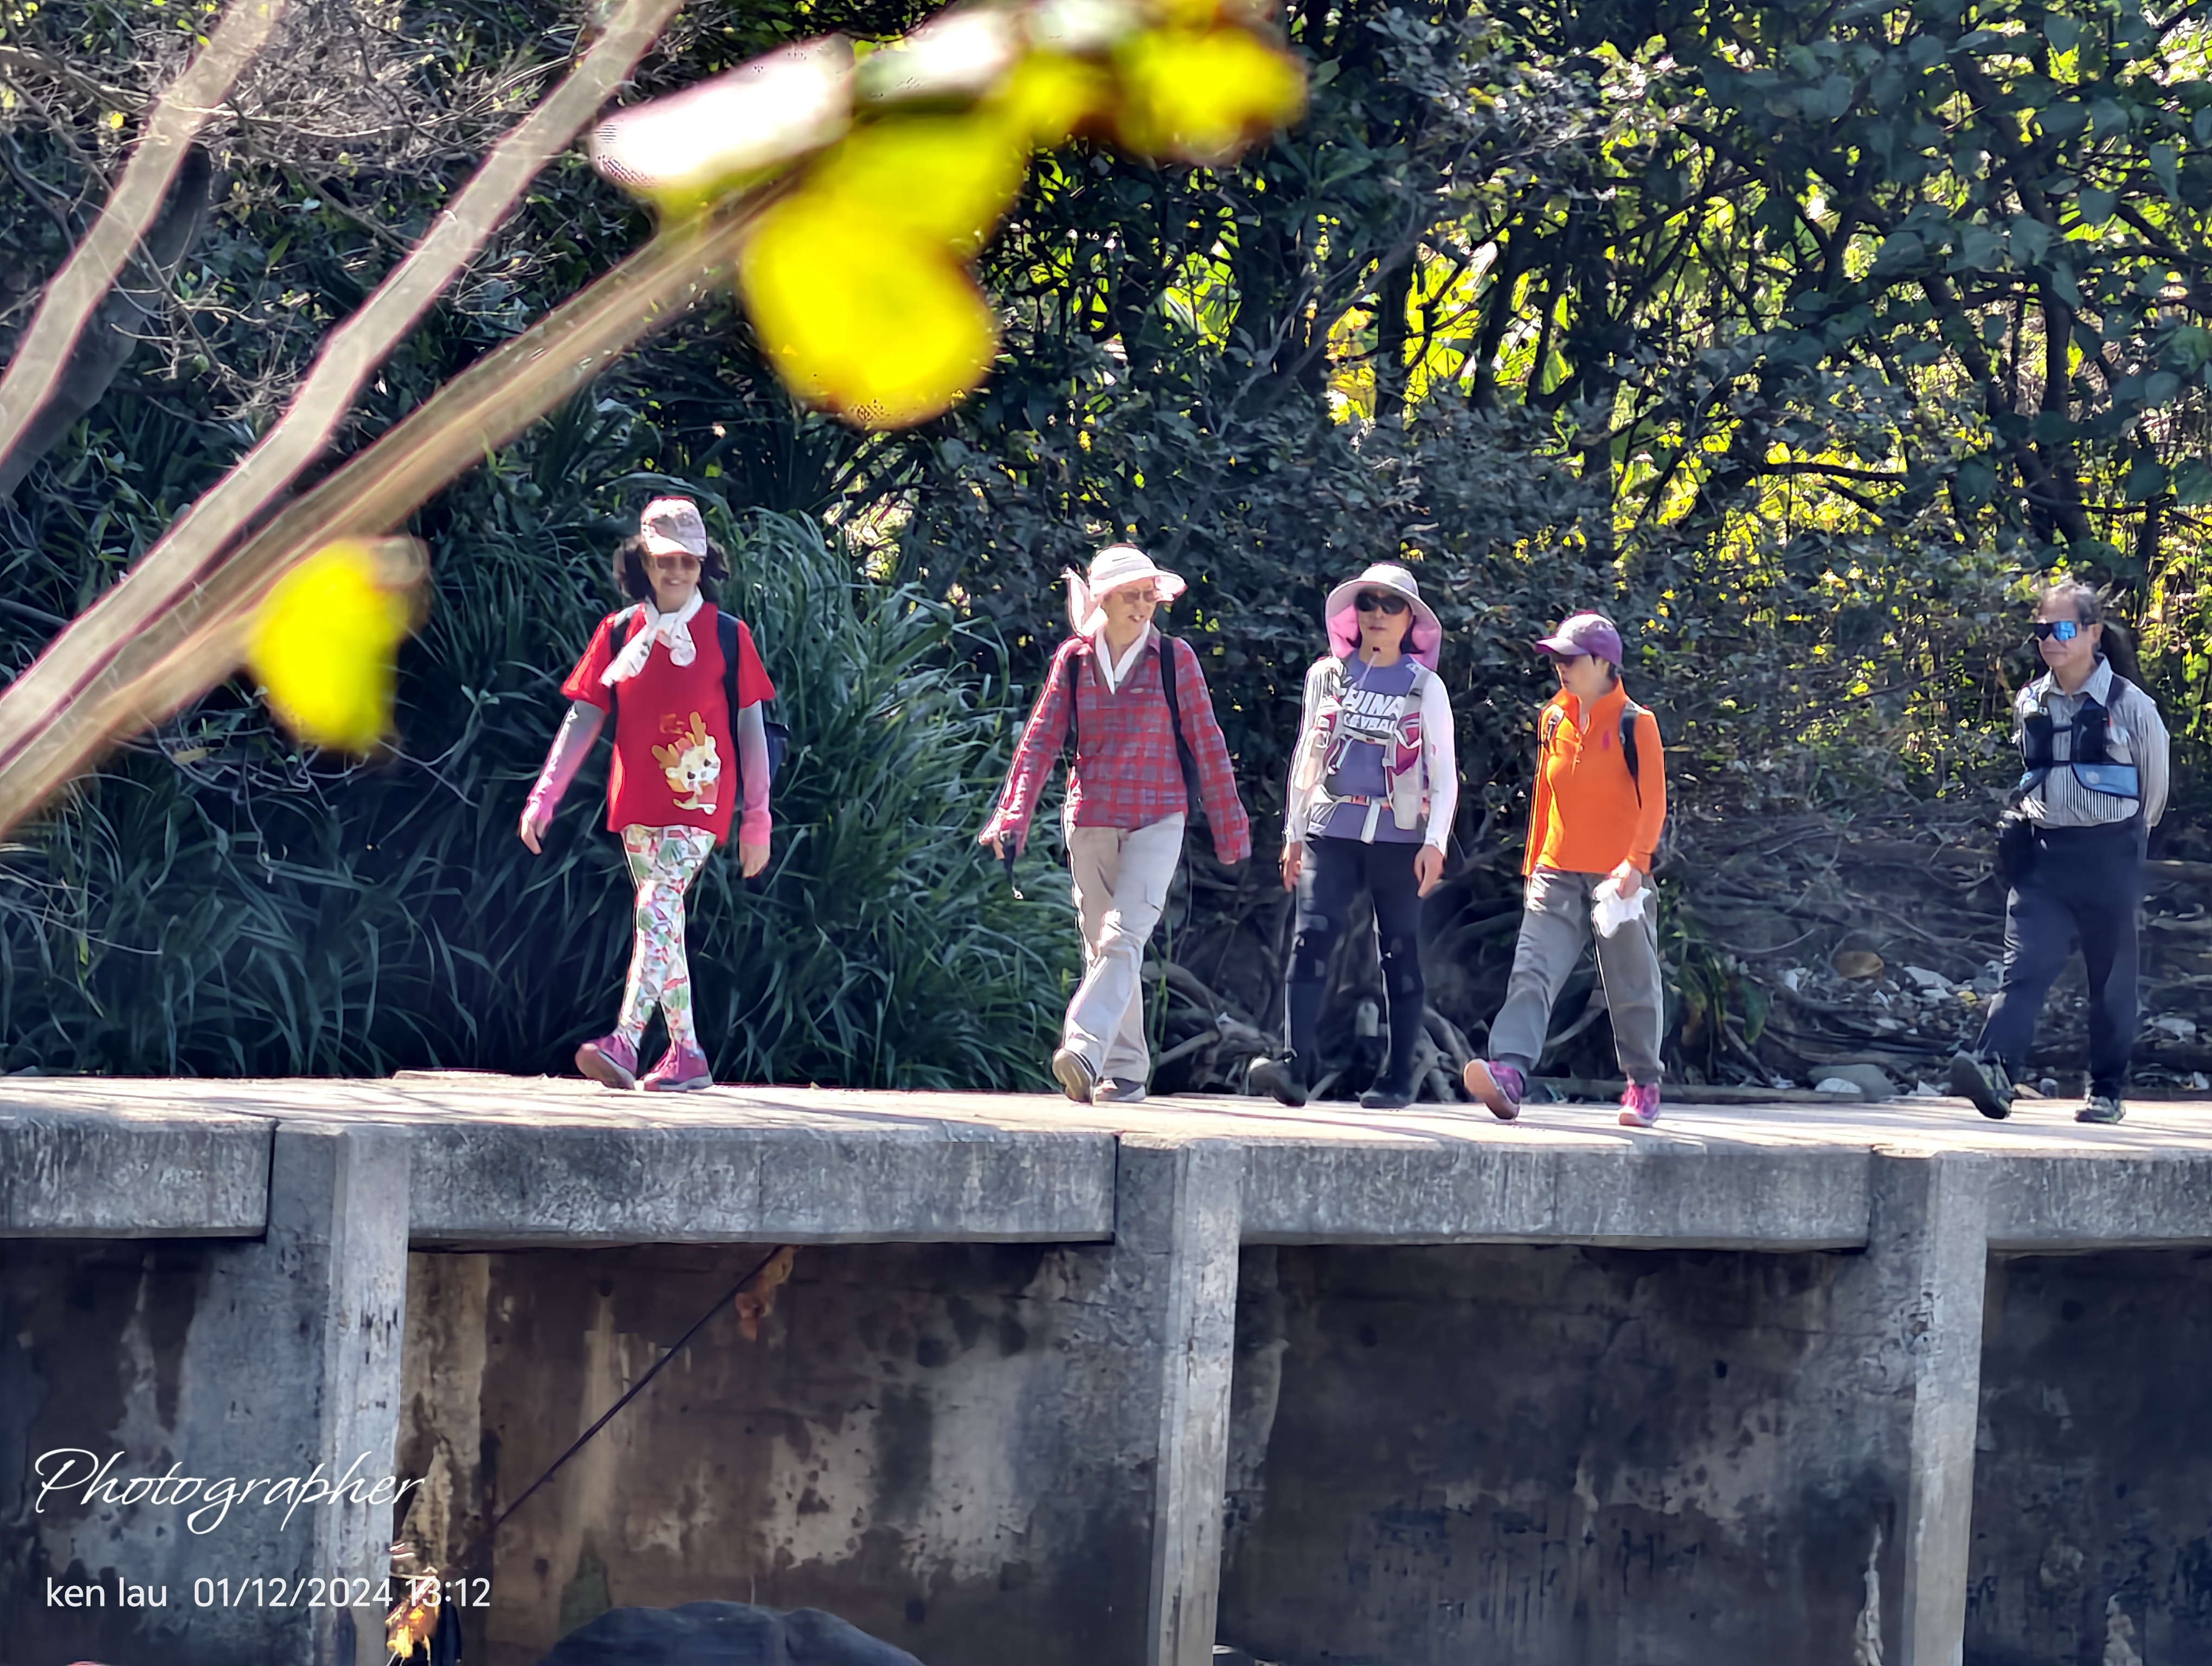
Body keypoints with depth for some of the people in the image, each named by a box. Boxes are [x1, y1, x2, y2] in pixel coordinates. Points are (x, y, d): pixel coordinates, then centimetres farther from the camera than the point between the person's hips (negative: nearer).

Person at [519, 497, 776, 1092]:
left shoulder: (727, 636, -1)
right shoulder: (619, 633, 7)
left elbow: (750, 729, 1)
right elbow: (583, 719, 6)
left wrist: (757, 819, 0)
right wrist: (545, 795, -3)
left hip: (699, 799, -5)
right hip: (637, 802, 5)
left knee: (657, 907, -20)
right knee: (663, 923, 9)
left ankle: (624, 1043, -31)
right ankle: (687, 1055, 18)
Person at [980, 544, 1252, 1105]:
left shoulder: (1175, 658, 0)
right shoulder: (1074, 659, 5)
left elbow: (1207, 745, 3)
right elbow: (1040, 741, 4)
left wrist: (1231, 830, 5)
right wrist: (1013, 818, -6)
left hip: (1158, 821, -3)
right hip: (1091, 820, 3)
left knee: (1124, 937, -19)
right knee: (1100, 947, 6)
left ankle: (1086, 1049, -31)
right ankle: (1125, 1072, 13)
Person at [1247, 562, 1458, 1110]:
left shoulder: (1425, 688, 5)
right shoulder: (1326, 676, 12)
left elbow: (1444, 773, 4)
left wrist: (1435, 842, -7)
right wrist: (1293, 833, 14)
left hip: (1398, 838, -1)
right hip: (1332, 833, 1)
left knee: (1399, 955, 2)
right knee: (1311, 940, -15)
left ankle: (1398, 1079, 7)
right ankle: (1294, 1065, -25)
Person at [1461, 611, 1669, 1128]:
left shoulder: (1635, 724, -4)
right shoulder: (1553, 720, 11)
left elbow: (1653, 802, -7)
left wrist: (1636, 862, -18)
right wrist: (1533, 863, 18)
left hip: (1616, 877, -4)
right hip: (1558, 874, 4)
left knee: (1631, 986, 5)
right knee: (1533, 972, -13)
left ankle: (1644, 1086, 18)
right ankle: (1509, 1074, -26)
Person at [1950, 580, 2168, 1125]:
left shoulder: (2129, 704, -5)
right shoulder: (2030, 705, 7)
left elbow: (2154, 782, 7)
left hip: (2109, 855, -3)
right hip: (2044, 855, 3)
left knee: (2111, 979, 6)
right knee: (2025, 964, -13)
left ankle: (2107, 1091, 14)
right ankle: (1993, 1068, -28)